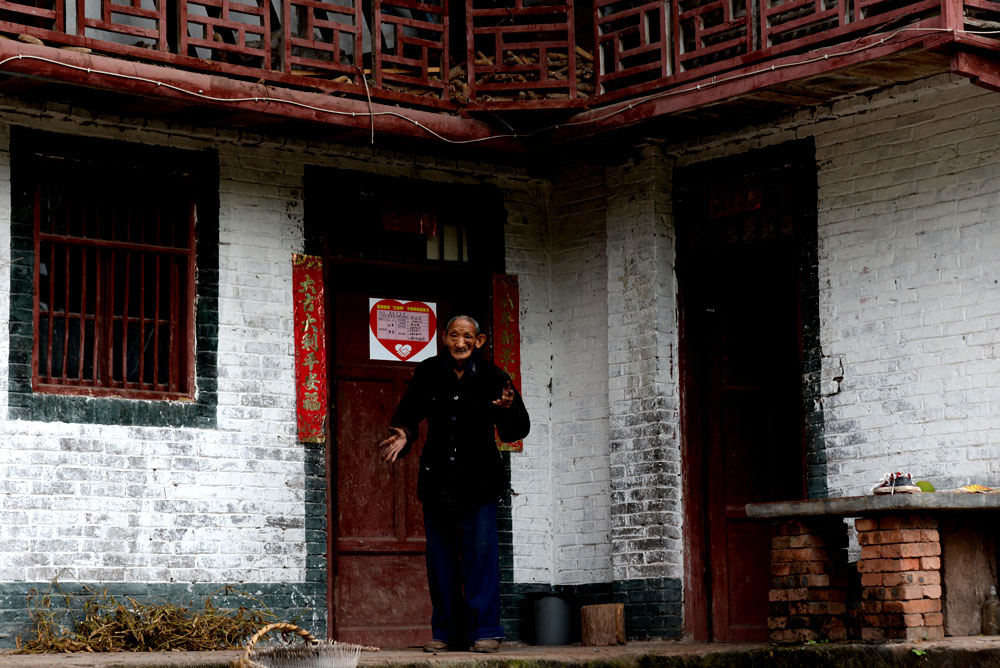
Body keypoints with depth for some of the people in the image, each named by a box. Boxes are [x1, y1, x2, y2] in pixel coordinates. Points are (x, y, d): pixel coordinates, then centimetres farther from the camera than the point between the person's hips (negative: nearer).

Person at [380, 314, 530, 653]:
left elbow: (517, 429, -7)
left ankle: (485, 631, -4)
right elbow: (408, 415, 7)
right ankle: (446, 632, 15)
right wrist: (403, 435, -14)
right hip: (437, 478, 2)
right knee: (440, 553, 6)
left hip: (478, 479, -2)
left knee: (481, 550, -8)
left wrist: (509, 409, -29)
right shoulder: (428, 374, 0)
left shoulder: (492, 378, -5)